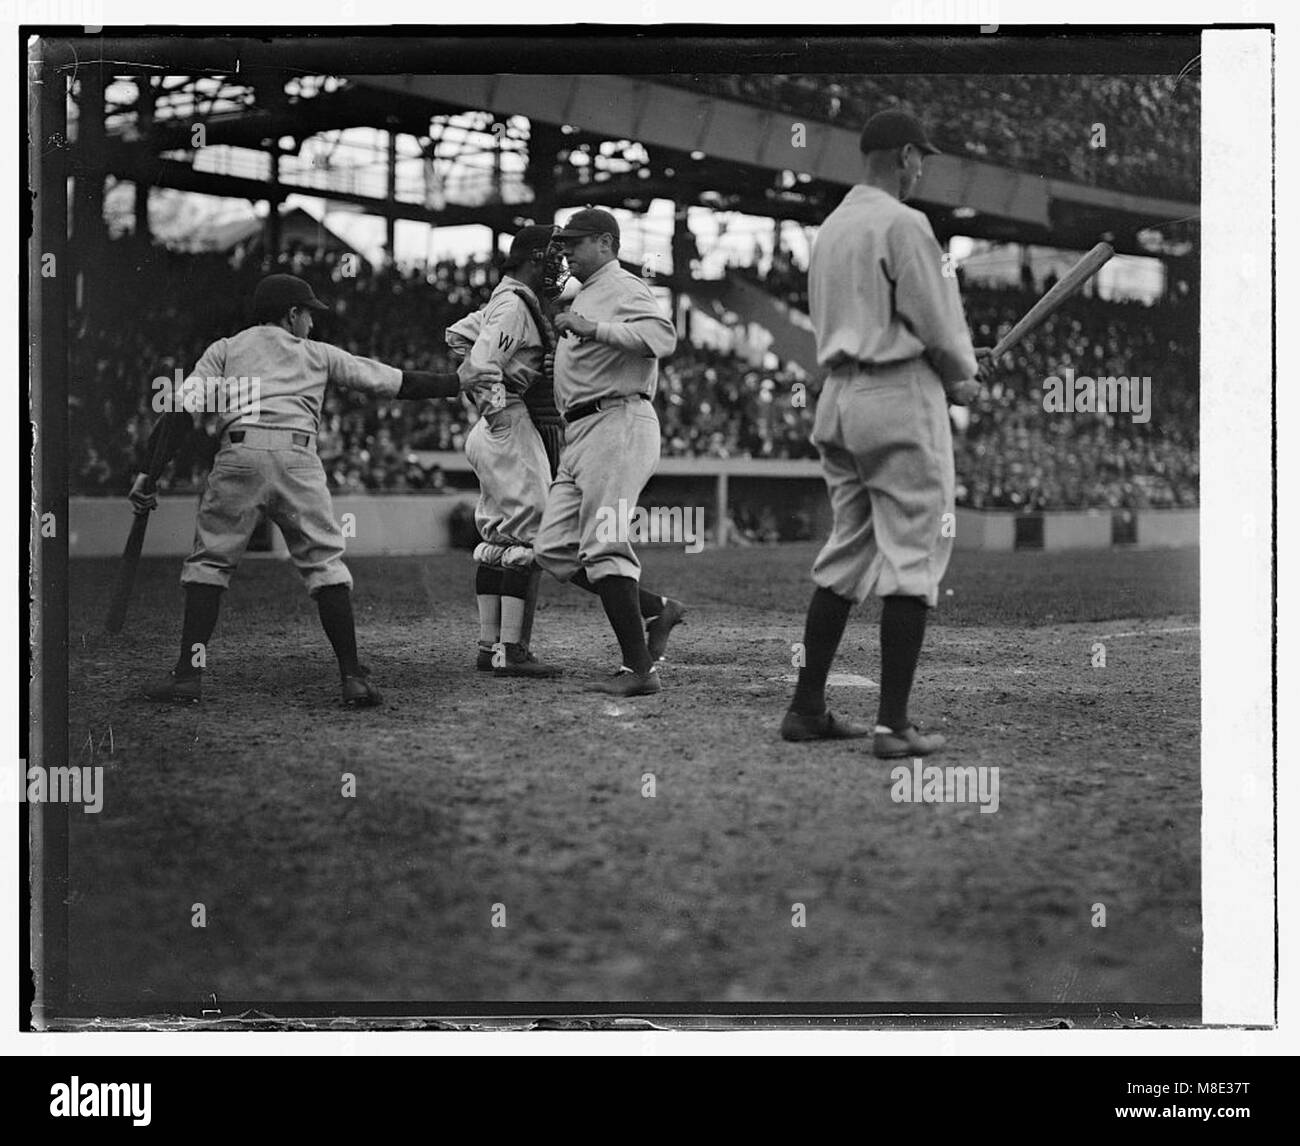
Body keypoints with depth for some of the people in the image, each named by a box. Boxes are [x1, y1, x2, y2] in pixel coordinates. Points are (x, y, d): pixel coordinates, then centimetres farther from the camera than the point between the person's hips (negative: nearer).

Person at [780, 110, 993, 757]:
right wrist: (960, 377, 6)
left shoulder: (830, 228, 15)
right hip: (901, 397, -8)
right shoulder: (902, 224, -11)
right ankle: (893, 724, -7)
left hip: (840, 399, 8)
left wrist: (952, 361, 19)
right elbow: (933, 322, -14)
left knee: (846, 553, 14)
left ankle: (807, 708, 15)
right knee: (912, 557, -5)